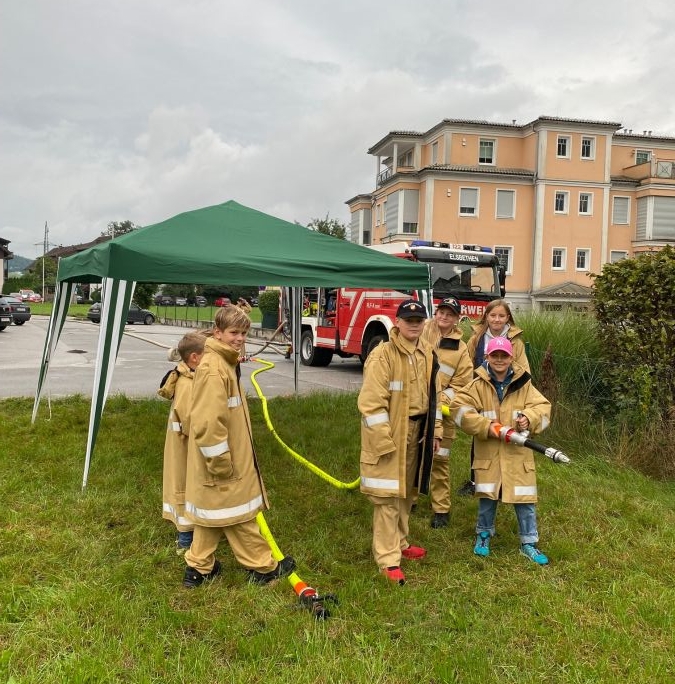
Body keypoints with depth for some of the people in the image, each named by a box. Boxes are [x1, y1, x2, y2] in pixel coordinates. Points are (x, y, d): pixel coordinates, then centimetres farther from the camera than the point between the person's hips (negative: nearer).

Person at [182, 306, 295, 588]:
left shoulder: (226, 363, 10)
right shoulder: (213, 369, -23)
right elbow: (208, 423, -27)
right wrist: (222, 464, -22)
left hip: (228, 459, 10)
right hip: (221, 463, -10)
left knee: (214, 512, 18)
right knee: (239, 514, 5)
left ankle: (199, 568, 29)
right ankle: (264, 567, 20)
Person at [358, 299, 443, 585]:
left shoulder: (427, 355, 7)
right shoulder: (382, 356, -18)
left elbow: (433, 394, 16)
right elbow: (372, 403, -20)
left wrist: (435, 431, 12)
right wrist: (383, 441, -21)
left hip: (416, 431, 8)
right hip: (389, 434, -7)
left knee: (406, 491, 19)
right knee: (388, 496, -2)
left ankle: (399, 543, 36)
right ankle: (388, 558, 8)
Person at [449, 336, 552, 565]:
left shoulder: (523, 385, 1)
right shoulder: (478, 385, -3)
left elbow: (542, 406, -2)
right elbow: (459, 408, -11)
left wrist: (529, 418, -25)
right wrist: (486, 426, -19)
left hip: (518, 453, 1)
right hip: (488, 453, -1)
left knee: (525, 498, 5)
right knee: (487, 496, 10)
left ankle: (528, 543, 21)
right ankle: (484, 534, 32)